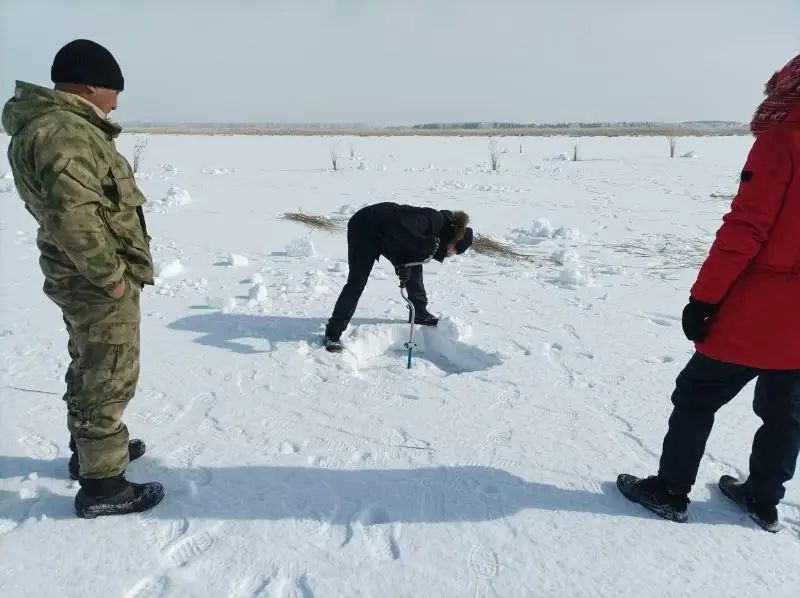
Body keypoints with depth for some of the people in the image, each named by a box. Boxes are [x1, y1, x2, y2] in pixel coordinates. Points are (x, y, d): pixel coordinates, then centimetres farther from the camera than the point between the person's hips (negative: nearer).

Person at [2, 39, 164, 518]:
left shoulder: (58, 125, 13)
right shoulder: (65, 132, -21)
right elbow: (72, 216, -32)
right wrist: (111, 275, -22)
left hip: (82, 279, 11)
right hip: (98, 283, -11)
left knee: (89, 370, 22)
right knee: (110, 380, -1)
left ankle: (89, 450, 40)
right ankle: (102, 485, 12)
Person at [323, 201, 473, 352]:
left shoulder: (438, 234, 0)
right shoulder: (434, 220, -26)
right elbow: (399, 226, -40)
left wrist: (402, 264, -20)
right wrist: (422, 243, -47)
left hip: (387, 236, 9)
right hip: (364, 229, -9)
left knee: (415, 269, 9)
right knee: (357, 282, -13)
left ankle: (420, 314, 28)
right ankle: (333, 333, -7)